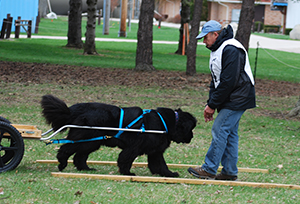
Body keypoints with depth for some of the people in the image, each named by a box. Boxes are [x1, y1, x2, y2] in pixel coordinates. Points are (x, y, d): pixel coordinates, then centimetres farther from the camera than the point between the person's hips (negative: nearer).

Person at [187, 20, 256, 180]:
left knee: (219, 130, -10)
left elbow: (228, 82, -24)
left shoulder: (231, 50, -20)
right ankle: (230, 172, 15)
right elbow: (216, 80, 18)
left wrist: (212, 105, -18)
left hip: (237, 99, -10)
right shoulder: (217, 50, 13)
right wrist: (210, 104, 7)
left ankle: (209, 169, -6)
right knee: (229, 133, 11)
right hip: (229, 101, 10)